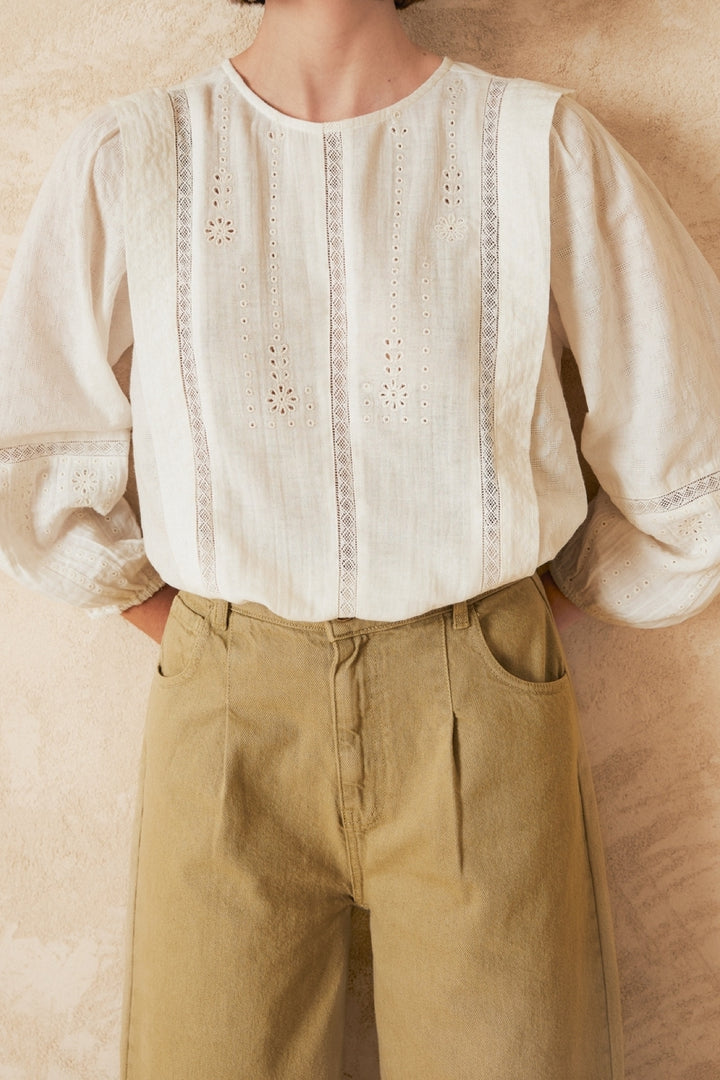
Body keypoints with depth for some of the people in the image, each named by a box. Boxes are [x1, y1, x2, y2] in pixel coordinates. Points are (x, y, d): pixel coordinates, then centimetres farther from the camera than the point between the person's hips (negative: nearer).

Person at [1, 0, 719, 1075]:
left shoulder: (546, 143, -2)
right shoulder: (126, 160, 1)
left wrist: (548, 610, 8)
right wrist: (181, 632, 8)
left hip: (476, 709, 0)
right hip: (234, 707, 1)